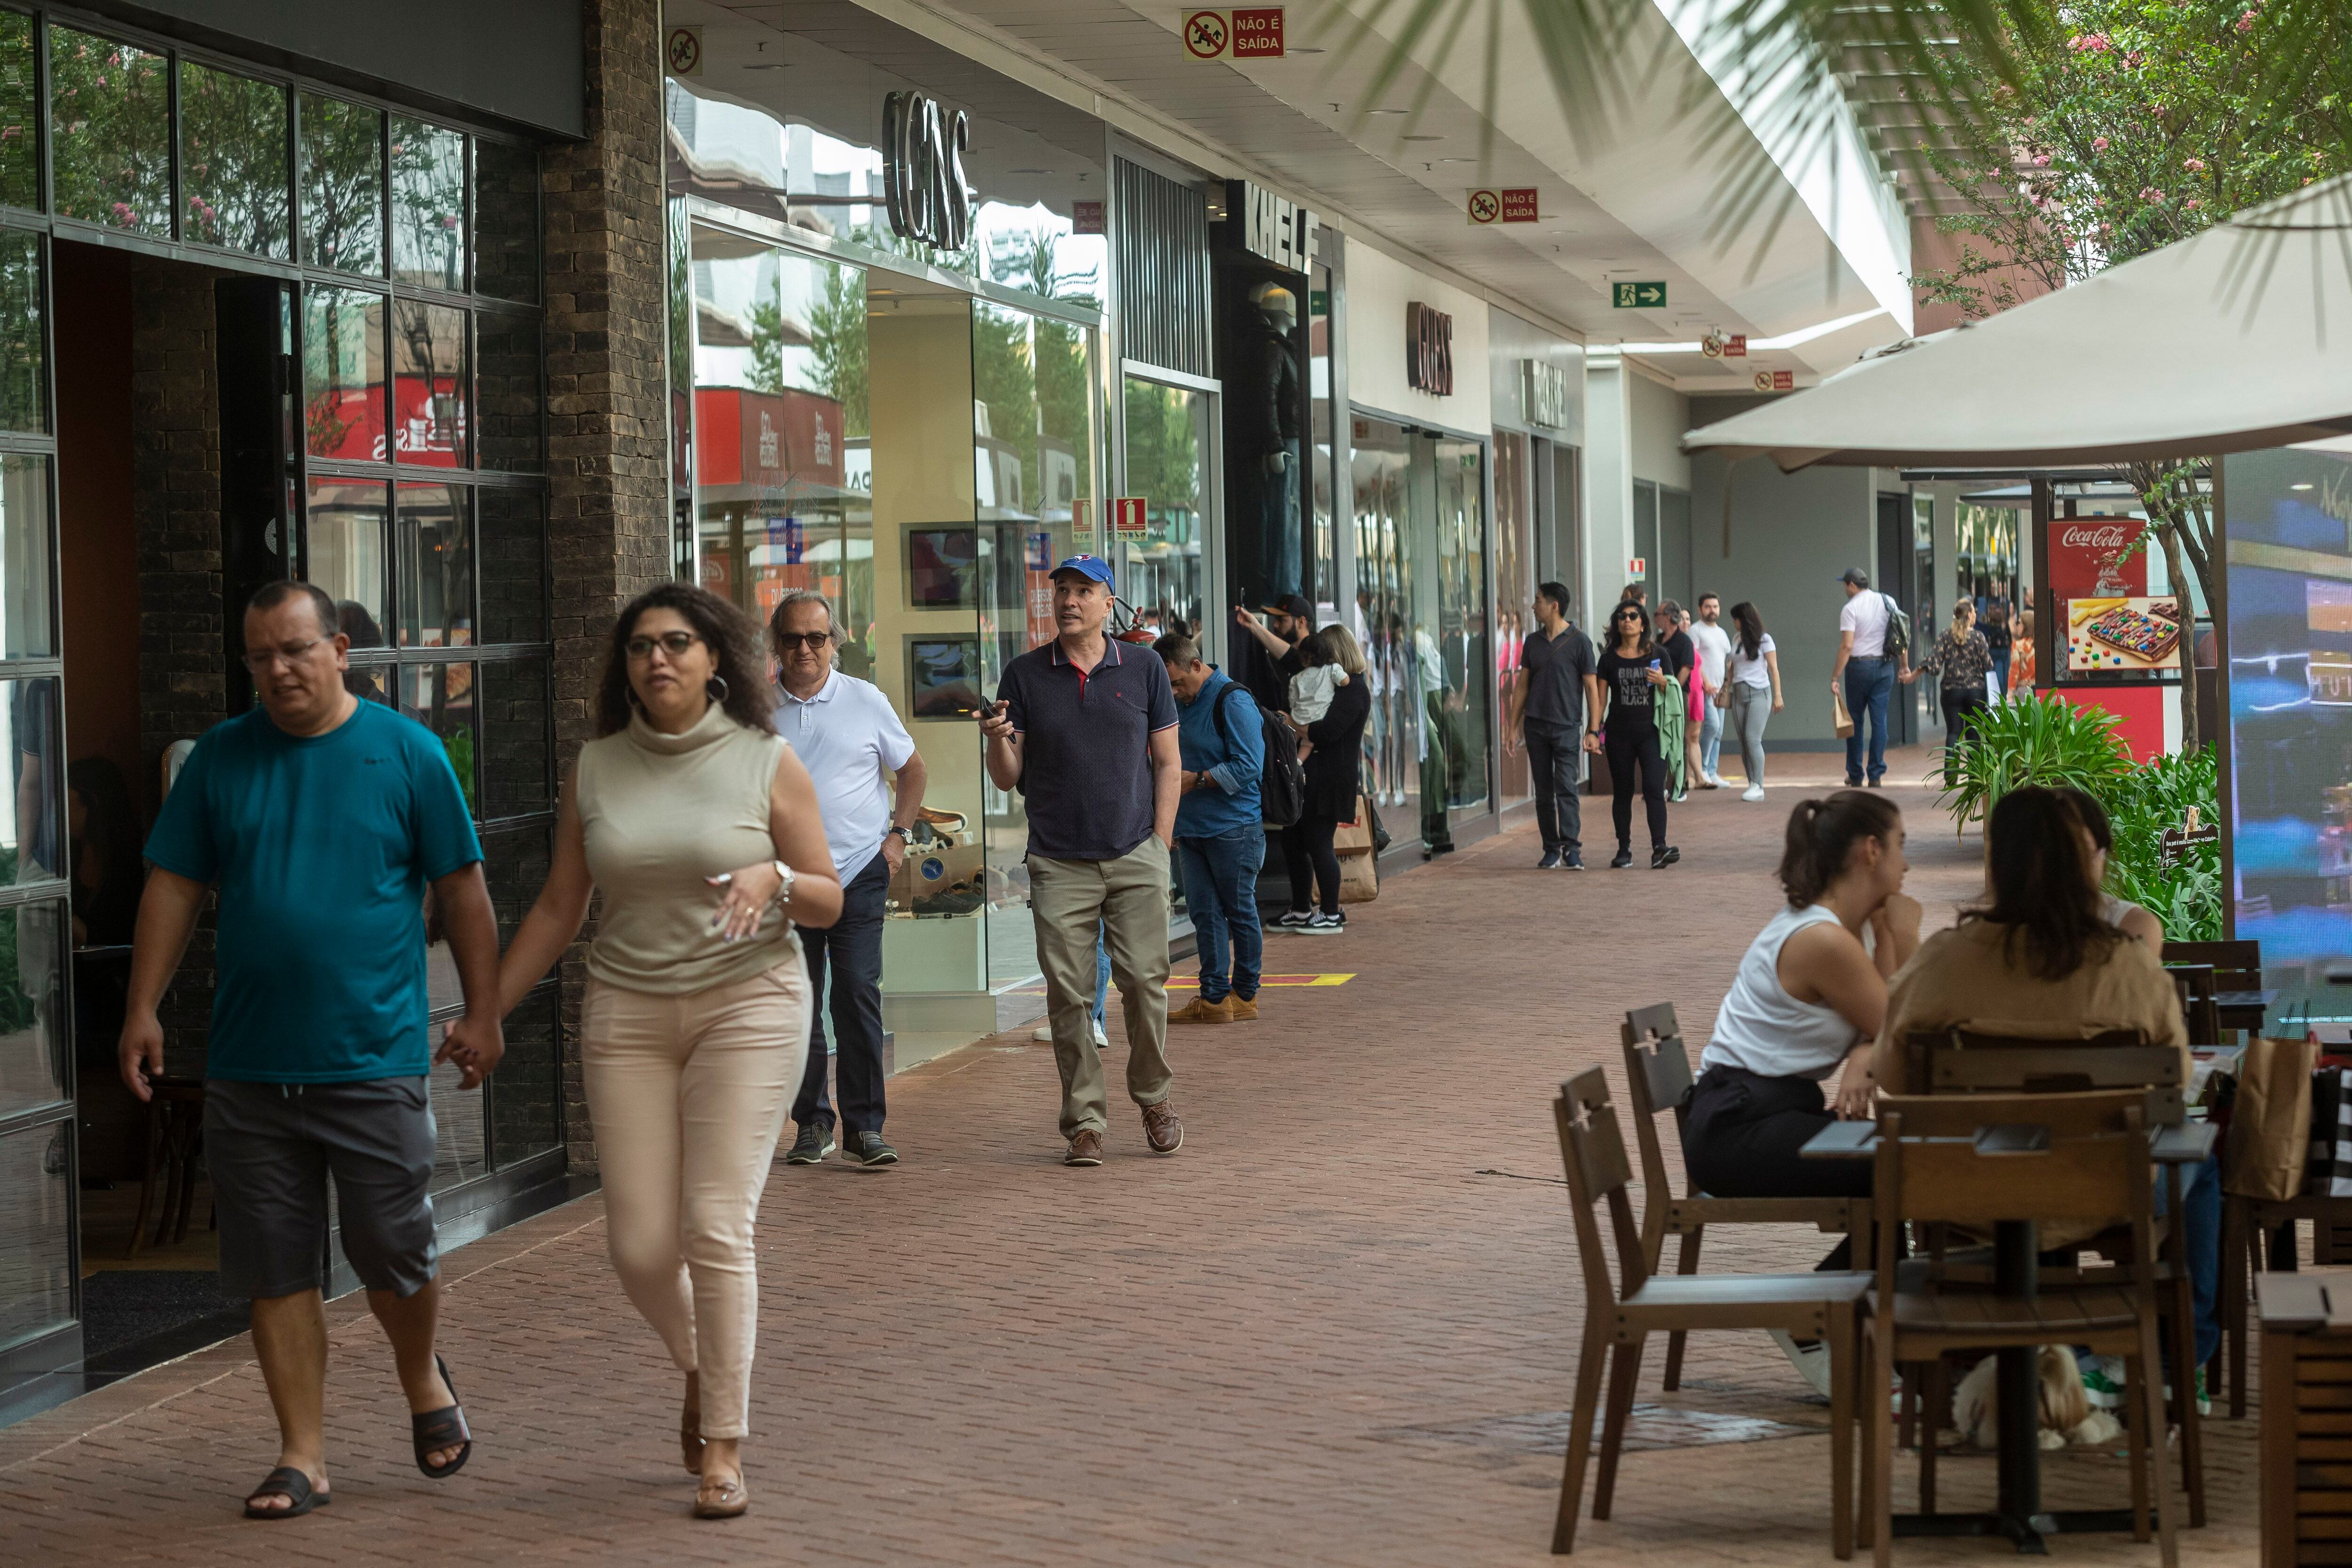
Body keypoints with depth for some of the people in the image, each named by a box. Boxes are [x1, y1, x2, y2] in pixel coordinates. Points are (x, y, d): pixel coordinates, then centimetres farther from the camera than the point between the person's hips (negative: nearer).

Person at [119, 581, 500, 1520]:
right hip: (249, 1070, 3)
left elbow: (461, 889, 3)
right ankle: (303, 1458, 13)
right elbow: (174, 887, 9)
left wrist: (483, 1012, 1)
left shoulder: (407, 751, -1)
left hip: (375, 1061, -2)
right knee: (276, 1272, 4)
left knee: (395, 1257, 2)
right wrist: (142, 1008, 3)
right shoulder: (219, 759, 6)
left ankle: (422, 1381, 32)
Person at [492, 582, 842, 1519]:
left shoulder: (767, 763, -3)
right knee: (640, 1246, -2)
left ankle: (724, 1445, 0)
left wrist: (775, 878, -20)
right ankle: (698, 1365, 31)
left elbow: (830, 903, 1)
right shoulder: (595, 771, 5)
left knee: (717, 1227, -11)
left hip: (748, 1004, -3)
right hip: (628, 1016, 3)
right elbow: (558, 909, 11)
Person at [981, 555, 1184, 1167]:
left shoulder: (1144, 670, 6)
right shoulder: (1024, 676, 6)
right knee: (1067, 994, -3)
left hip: (1136, 858, 0)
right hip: (1059, 863, 0)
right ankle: (1085, 1121, 4)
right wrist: (998, 741, -15)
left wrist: (1160, 847, 1)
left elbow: (1167, 762, 9)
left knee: (1145, 982, -5)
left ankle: (1153, 1098, 14)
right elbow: (1008, 778, 7)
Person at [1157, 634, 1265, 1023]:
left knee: (1240, 912, 3)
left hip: (1233, 829, -8)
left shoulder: (1233, 702, -11)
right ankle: (1214, 998, 7)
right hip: (1191, 828, 8)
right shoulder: (1181, 704, 14)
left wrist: (1196, 780, -16)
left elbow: (1249, 765, -17)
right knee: (1205, 913, 5)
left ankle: (1245, 995, 12)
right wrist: (1169, 777, 10)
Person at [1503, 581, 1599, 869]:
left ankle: (1572, 849, -17)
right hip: (1536, 725, 5)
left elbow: (1591, 687, -3)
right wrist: (1513, 726, 11)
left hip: (1566, 726, -5)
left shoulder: (1579, 642, -3)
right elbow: (1522, 686, 16)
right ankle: (1551, 850, 11)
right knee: (1544, 791, 6)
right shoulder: (1533, 641, 12)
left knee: (1566, 787, -13)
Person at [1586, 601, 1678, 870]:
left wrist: (1662, 682, -14)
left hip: (1651, 731, -2)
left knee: (1654, 789, -14)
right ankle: (1624, 851, 14)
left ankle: (1659, 848, -21)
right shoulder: (1610, 659, 7)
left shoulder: (1657, 655, 5)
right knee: (1622, 793, 6)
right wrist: (1593, 731, 0)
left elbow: (1672, 695, 8)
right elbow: (1600, 697, 8)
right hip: (1619, 733, 2)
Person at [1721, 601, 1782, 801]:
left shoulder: (1764, 640, -1)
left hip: (1758, 693, -6)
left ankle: (1758, 786, -14)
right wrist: (1725, 688, 14)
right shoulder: (1737, 640, 15)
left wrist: (1777, 696, -8)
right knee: (1743, 741, -1)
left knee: (1753, 739, -15)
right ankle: (1752, 784, 1)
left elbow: (1774, 668, -3)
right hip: (1739, 694, 6)